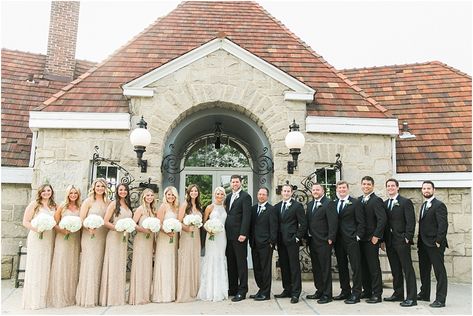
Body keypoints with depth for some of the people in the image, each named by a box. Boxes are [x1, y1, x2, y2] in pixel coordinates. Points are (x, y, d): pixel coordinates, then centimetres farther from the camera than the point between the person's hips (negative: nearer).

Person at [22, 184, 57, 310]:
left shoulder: (54, 206, 12)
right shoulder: (34, 204, -2)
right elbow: (25, 222, -5)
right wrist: (36, 229, -20)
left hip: (50, 240, 4)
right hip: (36, 239, -4)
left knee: (47, 268, 7)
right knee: (35, 268, -1)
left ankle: (44, 298, 17)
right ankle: (34, 299, 7)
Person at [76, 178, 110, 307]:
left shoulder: (108, 202, 10)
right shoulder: (88, 201, 0)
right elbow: (81, 219, -6)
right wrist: (88, 227, -23)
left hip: (103, 237, 4)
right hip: (90, 236, -4)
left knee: (100, 265, 7)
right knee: (90, 264, -3)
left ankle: (98, 296, 16)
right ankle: (87, 297, 6)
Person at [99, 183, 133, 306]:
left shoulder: (127, 205, 14)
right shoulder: (114, 204, -5)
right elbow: (105, 222, -12)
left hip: (124, 238, 6)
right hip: (114, 237, -6)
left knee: (121, 266, 10)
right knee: (113, 265, -3)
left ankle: (119, 296, 18)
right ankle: (111, 297, 6)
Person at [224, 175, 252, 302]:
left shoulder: (245, 197, -6)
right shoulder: (228, 197, 17)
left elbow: (246, 216, -13)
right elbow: (226, 214, 16)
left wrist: (243, 234, -19)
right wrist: (225, 232, 8)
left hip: (239, 235, -7)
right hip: (229, 235, 7)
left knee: (241, 263, -1)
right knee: (231, 262, 12)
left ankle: (242, 291, 6)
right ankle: (232, 288, 21)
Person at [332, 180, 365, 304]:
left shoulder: (355, 203, -2)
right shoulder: (334, 204, 12)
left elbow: (361, 222, -5)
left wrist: (358, 236, -12)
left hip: (351, 240, -5)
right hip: (338, 240, 5)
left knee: (356, 266, -2)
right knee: (341, 266, 12)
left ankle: (356, 294, 6)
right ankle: (345, 291, 24)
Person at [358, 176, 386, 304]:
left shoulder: (377, 200, -9)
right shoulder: (359, 200, 12)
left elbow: (382, 219, -16)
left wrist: (376, 236, -17)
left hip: (372, 239, -7)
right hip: (361, 239, 7)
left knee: (374, 267, 0)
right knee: (363, 266, 13)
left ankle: (377, 294, 8)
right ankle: (367, 291, 24)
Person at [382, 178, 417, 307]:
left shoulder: (405, 202, -4)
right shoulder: (385, 204, 13)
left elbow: (411, 222, -9)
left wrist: (407, 238, -14)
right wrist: (383, 240, 8)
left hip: (402, 241, -6)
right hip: (389, 242, 6)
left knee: (407, 269, -2)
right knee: (395, 270, 13)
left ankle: (411, 298, 3)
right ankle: (398, 294, 23)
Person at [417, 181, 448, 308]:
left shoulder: (439, 205, -10)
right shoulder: (424, 205, 16)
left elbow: (443, 224, -17)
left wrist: (438, 241, -20)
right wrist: (420, 242, 13)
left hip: (434, 244, -9)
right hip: (423, 244, 9)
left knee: (439, 271, -1)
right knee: (424, 270, 18)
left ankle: (440, 299, 4)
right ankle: (424, 294, 31)